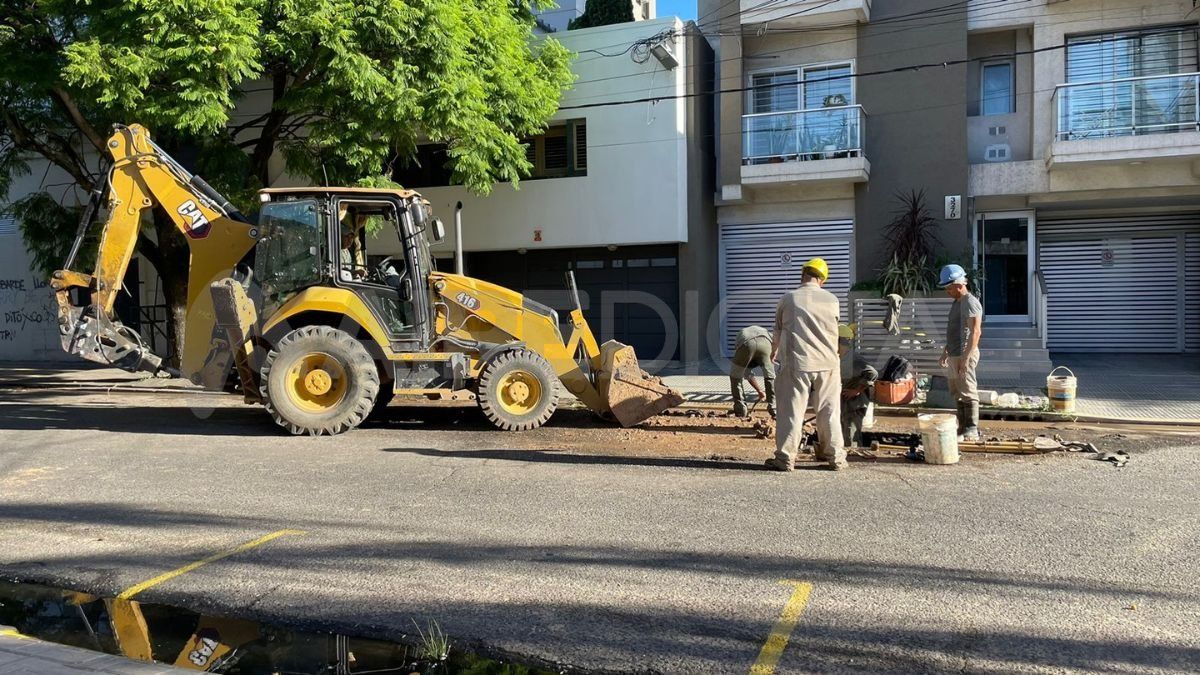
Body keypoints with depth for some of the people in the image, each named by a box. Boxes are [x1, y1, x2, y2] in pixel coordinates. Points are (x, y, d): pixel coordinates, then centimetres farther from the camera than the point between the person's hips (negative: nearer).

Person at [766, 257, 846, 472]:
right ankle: (835, 456, 19)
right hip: (827, 363, 2)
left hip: (797, 364, -2)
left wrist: (774, 351, 30)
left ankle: (785, 458, 6)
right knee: (829, 412, 11)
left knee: (791, 412, 3)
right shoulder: (832, 300, 3)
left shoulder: (788, 299, -2)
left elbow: (778, 331, 11)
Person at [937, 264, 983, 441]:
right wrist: (946, 351, 25)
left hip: (964, 355, -10)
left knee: (968, 394, -5)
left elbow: (976, 332, -22)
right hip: (954, 355, 10)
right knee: (958, 394, 14)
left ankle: (971, 431, 1)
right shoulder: (957, 302, 16)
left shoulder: (970, 303, -15)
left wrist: (966, 357, -26)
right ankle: (963, 428, 21)